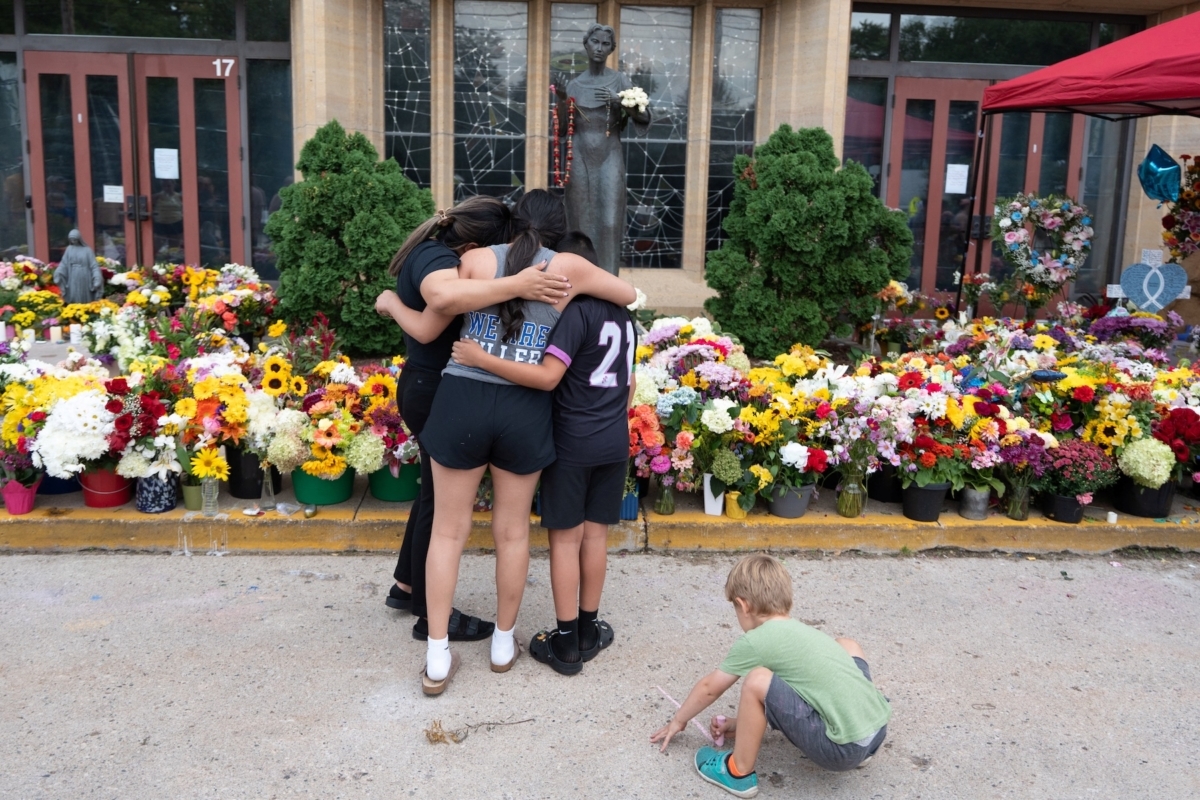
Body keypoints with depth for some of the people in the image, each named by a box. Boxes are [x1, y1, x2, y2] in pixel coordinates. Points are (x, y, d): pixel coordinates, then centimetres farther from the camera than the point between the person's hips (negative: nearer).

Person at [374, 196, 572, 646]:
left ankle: (406, 586, 39)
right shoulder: (439, 261, -24)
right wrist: (515, 286, -48)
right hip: (436, 394, -10)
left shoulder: (428, 249, 7)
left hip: (423, 386, 10)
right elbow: (445, 296, -49)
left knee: (436, 490, 23)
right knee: (441, 500, 4)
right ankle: (430, 615, 19)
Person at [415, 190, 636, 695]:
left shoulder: (476, 259, 3)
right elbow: (630, 296, 17)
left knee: (449, 529, 10)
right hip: (525, 411, 0)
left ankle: (437, 659, 16)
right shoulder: (567, 268, 3)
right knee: (512, 530, 16)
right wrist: (585, 290, 33)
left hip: (462, 399, 0)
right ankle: (504, 642, 33)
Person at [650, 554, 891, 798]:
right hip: (878, 729, 8)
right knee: (847, 646, 29)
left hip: (843, 749, -8)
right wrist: (744, 722, 37)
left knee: (757, 681, -10)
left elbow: (709, 688, 12)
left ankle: (738, 773, 7)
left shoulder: (754, 642, -2)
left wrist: (678, 721, 28)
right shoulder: (801, 631, 20)